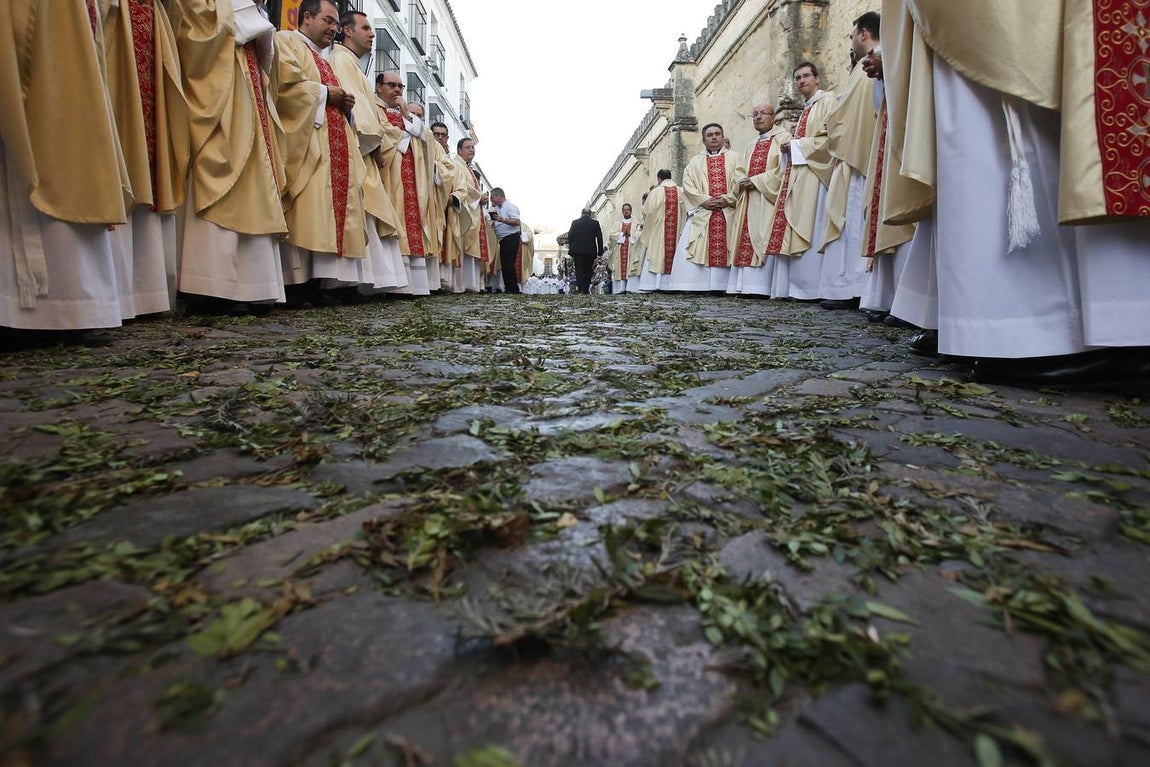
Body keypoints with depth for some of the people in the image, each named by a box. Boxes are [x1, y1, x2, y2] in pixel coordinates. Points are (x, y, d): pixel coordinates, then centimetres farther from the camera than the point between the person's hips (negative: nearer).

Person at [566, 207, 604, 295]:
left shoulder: (575, 222, 1)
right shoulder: (595, 223, 2)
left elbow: (570, 236, 3)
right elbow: (599, 238, 2)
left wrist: (570, 247, 15)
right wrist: (600, 251, 8)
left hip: (577, 251, -1)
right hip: (590, 251, 1)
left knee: (579, 271, 0)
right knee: (588, 270, 12)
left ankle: (581, 289, -10)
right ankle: (586, 290, 12)